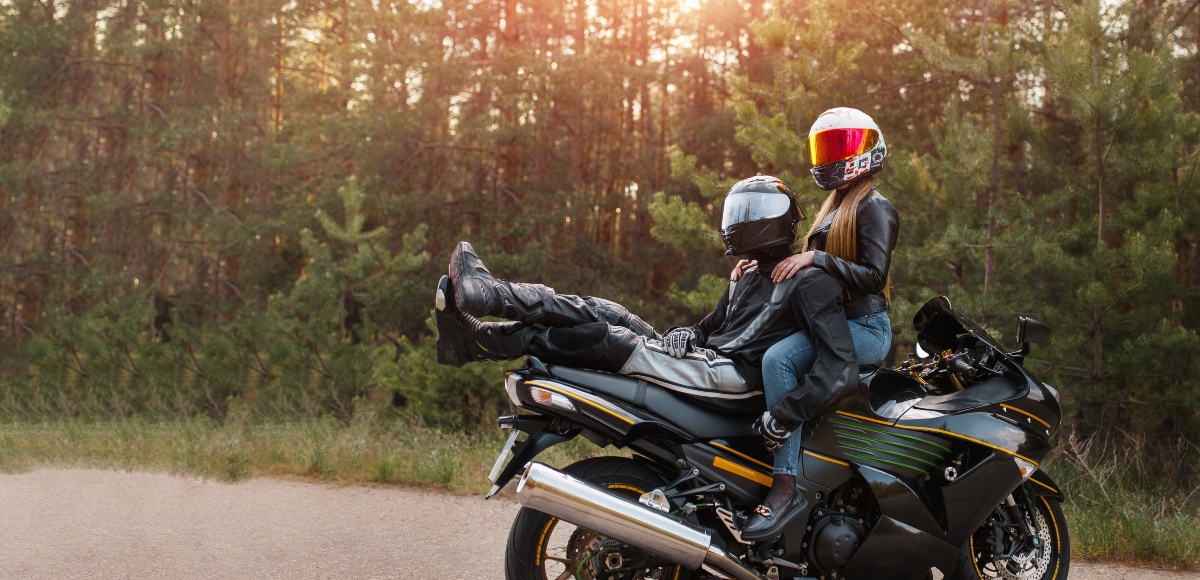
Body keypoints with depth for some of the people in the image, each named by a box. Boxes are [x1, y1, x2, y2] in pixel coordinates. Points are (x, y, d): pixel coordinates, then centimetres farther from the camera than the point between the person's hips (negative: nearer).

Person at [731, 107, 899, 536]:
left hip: (865, 327, -10)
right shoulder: (834, 207, 24)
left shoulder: (874, 208, -5)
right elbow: (808, 268, 24)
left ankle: (786, 482, -36)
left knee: (778, 358, -32)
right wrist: (760, 265, 9)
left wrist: (816, 258, -23)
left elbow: (874, 276, -17)